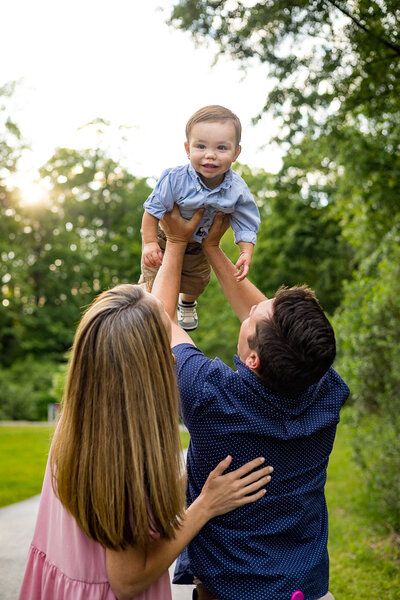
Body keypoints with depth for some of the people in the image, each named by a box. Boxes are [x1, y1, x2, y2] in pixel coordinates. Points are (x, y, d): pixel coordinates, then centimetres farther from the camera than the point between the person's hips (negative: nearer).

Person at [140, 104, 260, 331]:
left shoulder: (237, 190, -28)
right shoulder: (175, 179, -36)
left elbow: (245, 226, -18)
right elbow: (153, 210, -25)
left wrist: (247, 253, -33)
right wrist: (150, 243, -31)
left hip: (198, 244, 3)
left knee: (197, 282, 23)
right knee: (156, 279, 4)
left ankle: (187, 304, 60)